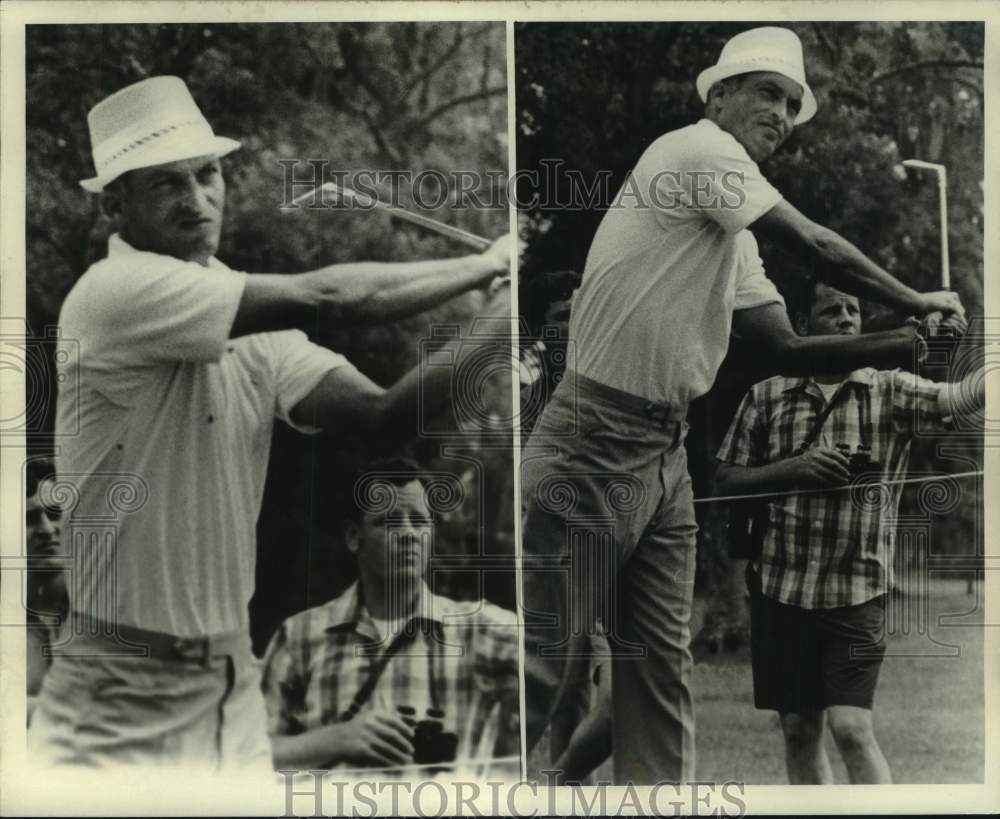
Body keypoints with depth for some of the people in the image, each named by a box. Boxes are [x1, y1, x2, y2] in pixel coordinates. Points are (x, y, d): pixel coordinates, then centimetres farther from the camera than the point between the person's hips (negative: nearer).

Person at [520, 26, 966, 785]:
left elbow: (787, 348, 17)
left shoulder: (734, 237, 19)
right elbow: (816, 245, -11)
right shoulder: (696, 148, -7)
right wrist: (917, 300, 1)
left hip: (665, 453, 10)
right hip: (595, 446, -10)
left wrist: (904, 343, 6)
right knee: (542, 666, -6)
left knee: (661, 672, 10)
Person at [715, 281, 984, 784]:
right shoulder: (767, 395, 5)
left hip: (857, 589, -2)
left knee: (851, 726, -12)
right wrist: (793, 468, -10)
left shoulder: (891, 392, 1)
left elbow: (960, 396, -17)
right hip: (780, 586, 2)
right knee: (799, 730, 9)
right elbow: (725, 479, 6)